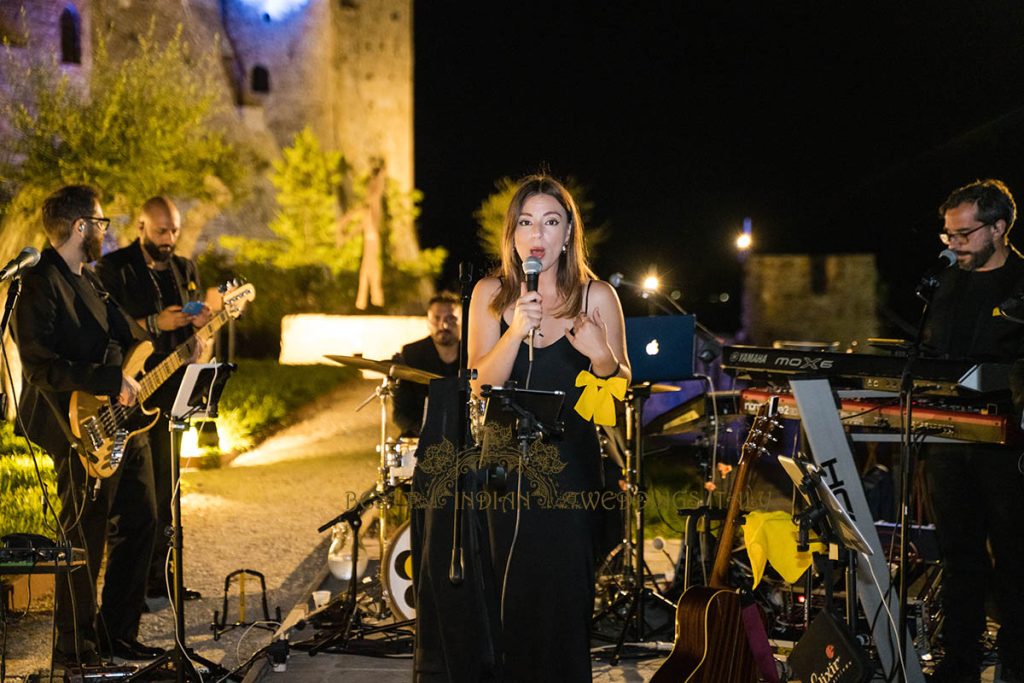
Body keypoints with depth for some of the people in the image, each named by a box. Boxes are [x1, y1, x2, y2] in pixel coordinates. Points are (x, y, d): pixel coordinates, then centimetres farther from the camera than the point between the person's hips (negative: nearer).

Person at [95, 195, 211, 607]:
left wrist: (199, 322, -3)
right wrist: (154, 324, -19)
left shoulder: (186, 271, 16)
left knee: (164, 484, 9)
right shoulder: (113, 269, -4)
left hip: (170, 393, 6)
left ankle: (159, 573, 17)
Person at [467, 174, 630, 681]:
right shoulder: (490, 294, 0)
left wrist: (601, 356, -20)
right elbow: (480, 385, -8)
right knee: (514, 592, 7)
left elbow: (621, 388, 2)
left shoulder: (597, 296, -3)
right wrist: (516, 332, -24)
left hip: (572, 466, -1)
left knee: (566, 592, 0)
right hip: (507, 464, 1)